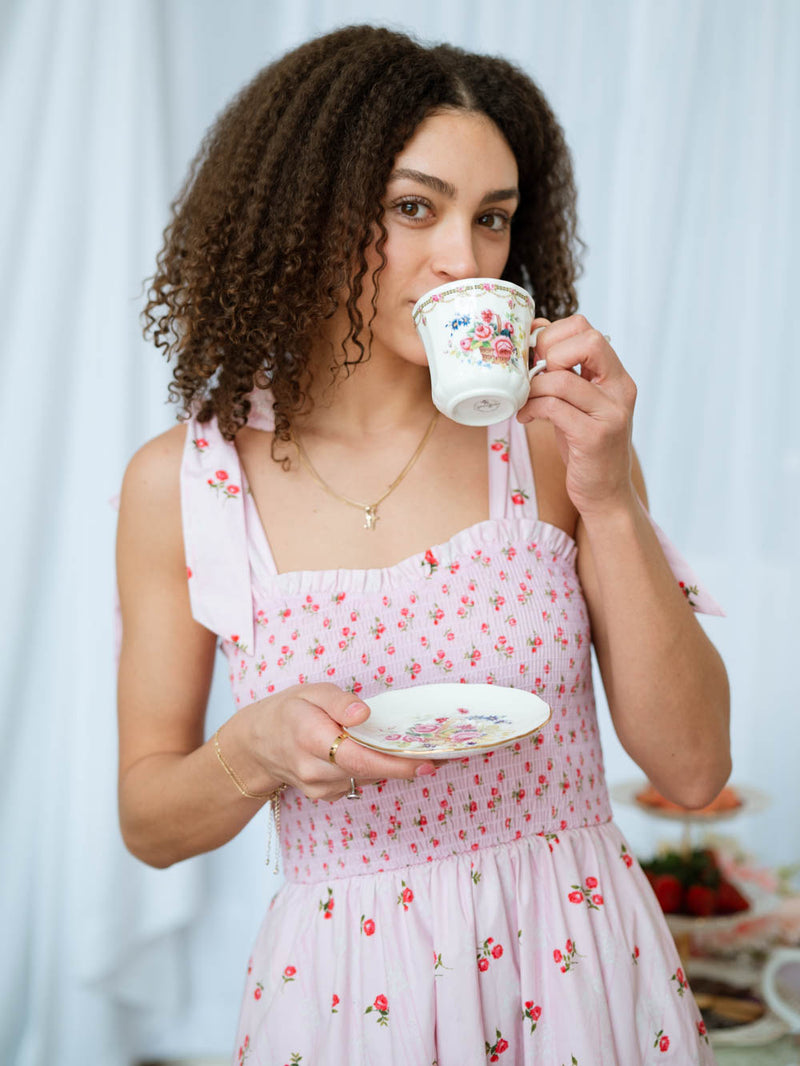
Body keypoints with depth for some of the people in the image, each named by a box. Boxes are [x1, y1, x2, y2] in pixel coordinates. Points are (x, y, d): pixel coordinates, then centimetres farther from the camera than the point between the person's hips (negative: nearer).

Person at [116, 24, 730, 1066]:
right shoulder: (181, 484, -8)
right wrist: (258, 749, -21)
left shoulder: (554, 432, -8)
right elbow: (149, 821, 0)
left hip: (581, 973, 1)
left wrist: (610, 498, -18)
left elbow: (692, 767, -9)